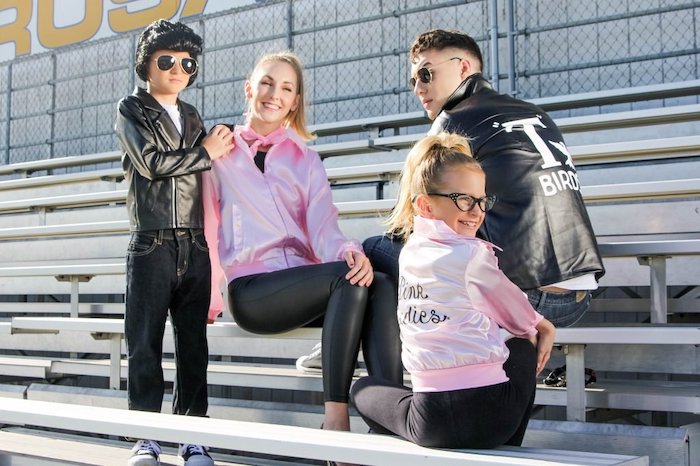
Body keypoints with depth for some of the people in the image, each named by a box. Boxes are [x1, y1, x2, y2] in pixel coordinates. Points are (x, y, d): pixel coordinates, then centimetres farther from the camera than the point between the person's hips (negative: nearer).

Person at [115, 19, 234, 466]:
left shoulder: (192, 116, 20)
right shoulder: (131, 110, 5)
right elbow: (151, 163, -10)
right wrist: (205, 152, -3)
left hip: (195, 247, 4)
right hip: (151, 245, -4)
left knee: (194, 343, 4)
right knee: (146, 343, -2)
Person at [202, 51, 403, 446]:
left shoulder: (306, 159, 18)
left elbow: (323, 227, 2)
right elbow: (207, 229, 9)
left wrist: (349, 250, -20)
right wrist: (210, 297, 3)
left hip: (304, 285, 4)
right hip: (251, 288, -3)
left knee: (381, 285, -28)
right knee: (348, 278, -32)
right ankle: (336, 418, -32)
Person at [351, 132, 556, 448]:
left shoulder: (409, 254, 10)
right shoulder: (472, 254, -6)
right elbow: (513, 312, 10)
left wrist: (537, 323, 22)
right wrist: (537, 328, 32)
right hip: (491, 416, -4)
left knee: (363, 388, 34)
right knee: (525, 349, 31)